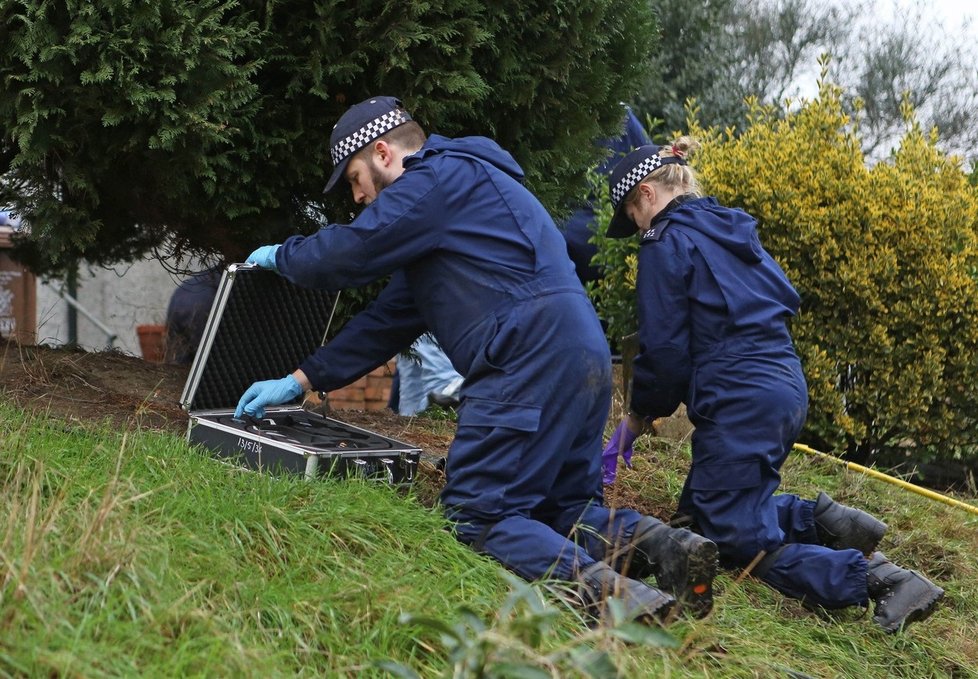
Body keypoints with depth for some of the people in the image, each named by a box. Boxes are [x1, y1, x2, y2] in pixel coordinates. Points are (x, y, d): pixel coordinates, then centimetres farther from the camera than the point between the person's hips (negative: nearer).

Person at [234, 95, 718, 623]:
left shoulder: (440, 178, -2)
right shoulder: (457, 185, 29)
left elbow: (345, 255, -6)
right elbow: (389, 317, 28)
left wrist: (280, 255, 16)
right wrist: (301, 381, 26)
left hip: (531, 363, -10)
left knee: (475, 514, -7)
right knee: (564, 506, 17)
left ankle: (596, 585, -28)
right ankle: (659, 544, -7)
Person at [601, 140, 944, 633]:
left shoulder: (666, 244, -7)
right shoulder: (730, 231, 18)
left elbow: (664, 347, -11)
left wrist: (637, 417, 6)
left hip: (739, 404, -9)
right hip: (788, 389, 9)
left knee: (740, 542, -3)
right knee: (700, 507, 21)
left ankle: (879, 580, -17)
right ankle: (825, 521, 7)